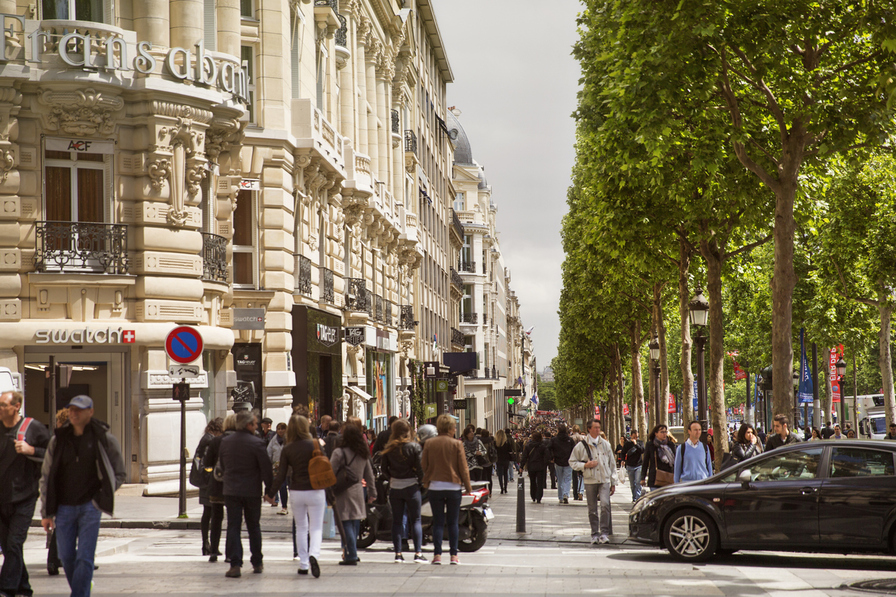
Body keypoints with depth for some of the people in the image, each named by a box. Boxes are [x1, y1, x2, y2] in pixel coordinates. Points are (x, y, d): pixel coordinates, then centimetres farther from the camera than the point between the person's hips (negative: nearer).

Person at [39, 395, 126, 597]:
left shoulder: (104, 438, -1)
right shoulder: (58, 439, 5)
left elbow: (119, 473, 8)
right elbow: (46, 477, 9)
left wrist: (102, 497, -2)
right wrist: (46, 512, 6)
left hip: (90, 507, -3)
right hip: (64, 507, 3)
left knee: (84, 558, -8)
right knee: (66, 557, 7)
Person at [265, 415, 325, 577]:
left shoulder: (287, 450, -2)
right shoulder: (314, 445, -6)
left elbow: (281, 475, -4)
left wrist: (270, 493, 6)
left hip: (296, 492, 2)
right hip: (315, 491, -2)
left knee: (301, 528, 15)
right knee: (316, 528, 2)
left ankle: (303, 565, 13)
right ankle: (314, 554, -26)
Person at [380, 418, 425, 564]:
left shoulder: (388, 448, 0)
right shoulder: (414, 447, -8)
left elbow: (384, 469, 3)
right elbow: (420, 467, -10)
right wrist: (420, 481, 6)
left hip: (394, 487, 2)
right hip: (411, 486, -2)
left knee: (397, 521, 8)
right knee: (415, 520, 2)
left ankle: (398, 553, 6)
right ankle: (418, 553, -5)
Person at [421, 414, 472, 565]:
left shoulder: (429, 443, 0)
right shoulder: (457, 444, -6)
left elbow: (423, 465, 5)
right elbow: (463, 468, -3)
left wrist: (426, 482, 19)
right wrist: (467, 486, 8)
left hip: (435, 486, 1)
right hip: (453, 487, -1)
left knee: (438, 522, 5)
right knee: (453, 523, 6)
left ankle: (437, 555, 0)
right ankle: (453, 555, 5)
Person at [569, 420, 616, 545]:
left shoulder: (606, 444, 10)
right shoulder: (581, 446, 1)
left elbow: (612, 463, 16)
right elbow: (572, 462, 6)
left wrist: (613, 483, 14)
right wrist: (585, 465, -11)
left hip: (604, 480, 1)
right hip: (590, 481, -1)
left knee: (605, 505, -16)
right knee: (592, 510, 3)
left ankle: (604, 533, -9)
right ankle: (595, 534, 14)